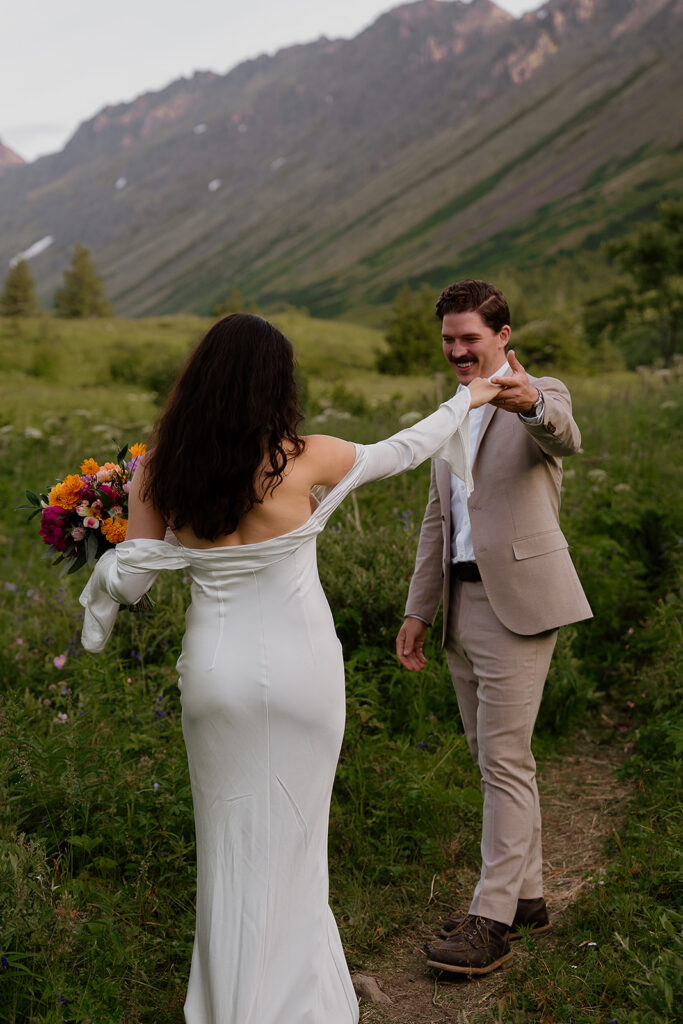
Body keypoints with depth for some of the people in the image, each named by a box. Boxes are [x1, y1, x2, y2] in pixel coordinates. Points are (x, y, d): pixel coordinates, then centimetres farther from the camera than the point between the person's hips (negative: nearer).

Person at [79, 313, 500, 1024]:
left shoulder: (157, 469, -8)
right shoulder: (302, 458, -14)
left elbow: (131, 574, -4)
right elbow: (400, 452, 1)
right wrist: (466, 401, 17)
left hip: (215, 667, 3)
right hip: (299, 671, -3)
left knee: (228, 837, 19)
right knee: (287, 842, 13)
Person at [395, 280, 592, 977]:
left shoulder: (539, 397, -4)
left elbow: (564, 435, -30)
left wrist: (530, 403, -53)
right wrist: (417, 611, 16)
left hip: (517, 600, -8)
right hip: (461, 603, 8)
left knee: (505, 759, -6)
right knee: (491, 757, 13)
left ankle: (492, 919, 0)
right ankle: (525, 895, 25)